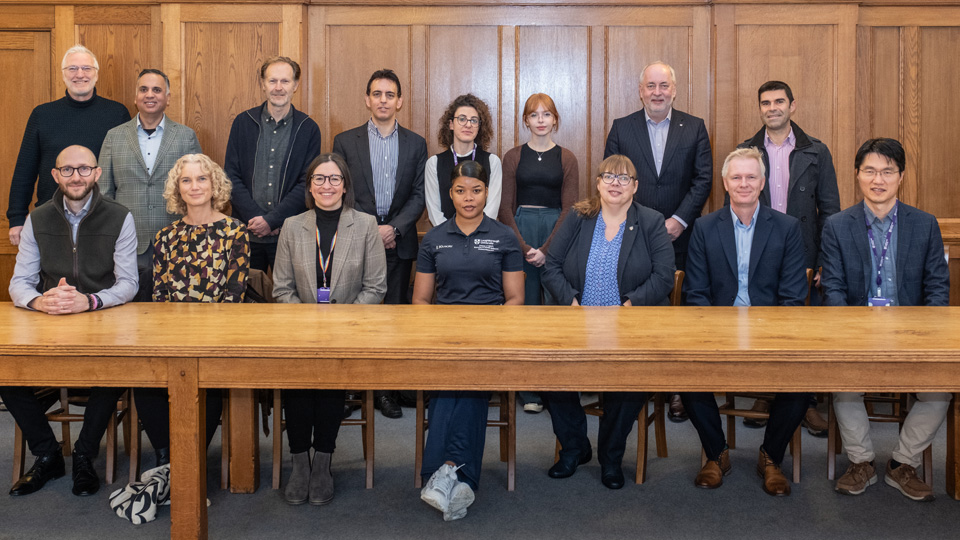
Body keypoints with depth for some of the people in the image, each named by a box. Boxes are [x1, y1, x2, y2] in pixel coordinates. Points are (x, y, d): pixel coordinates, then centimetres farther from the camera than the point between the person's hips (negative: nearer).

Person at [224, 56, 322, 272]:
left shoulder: (308, 129, 2)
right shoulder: (243, 122, 5)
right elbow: (231, 176, 3)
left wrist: (272, 220, -11)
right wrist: (254, 217, -10)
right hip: (246, 231, 1)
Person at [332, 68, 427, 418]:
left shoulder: (415, 144, 9)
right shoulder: (345, 141, 6)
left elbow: (419, 195, 4)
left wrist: (394, 227, -10)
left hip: (398, 242, 1)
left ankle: (388, 389, 10)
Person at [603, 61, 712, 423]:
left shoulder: (694, 128, 7)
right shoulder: (621, 128, 6)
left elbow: (703, 179, 1)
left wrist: (679, 220, -9)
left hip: (679, 236, 0)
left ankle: (676, 391, 11)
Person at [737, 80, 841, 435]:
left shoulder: (816, 152, 5)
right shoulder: (744, 152, 6)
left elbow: (830, 209, 4)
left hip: (803, 258, 0)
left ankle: (805, 402, 15)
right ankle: (765, 395, 21)